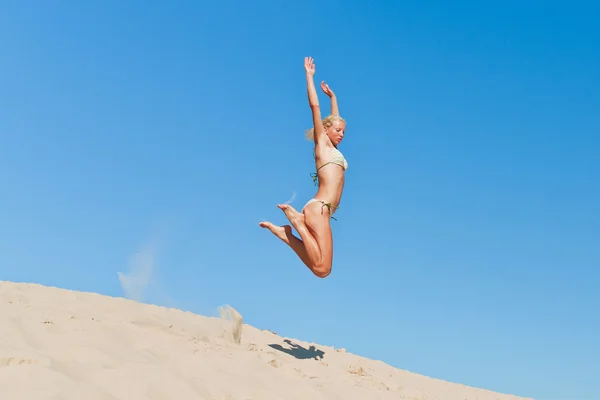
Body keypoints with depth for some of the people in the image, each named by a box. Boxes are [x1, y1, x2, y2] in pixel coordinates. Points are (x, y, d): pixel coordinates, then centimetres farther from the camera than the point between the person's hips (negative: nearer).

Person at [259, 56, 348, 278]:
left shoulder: (332, 148, 27)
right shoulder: (322, 142, 7)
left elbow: (335, 119, 44)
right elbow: (314, 105, 5)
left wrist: (332, 96, 52)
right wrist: (309, 75, 11)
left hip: (322, 210, 9)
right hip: (318, 207, -9)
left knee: (322, 270, -2)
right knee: (321, 268, -21)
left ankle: (283, 232, 3)